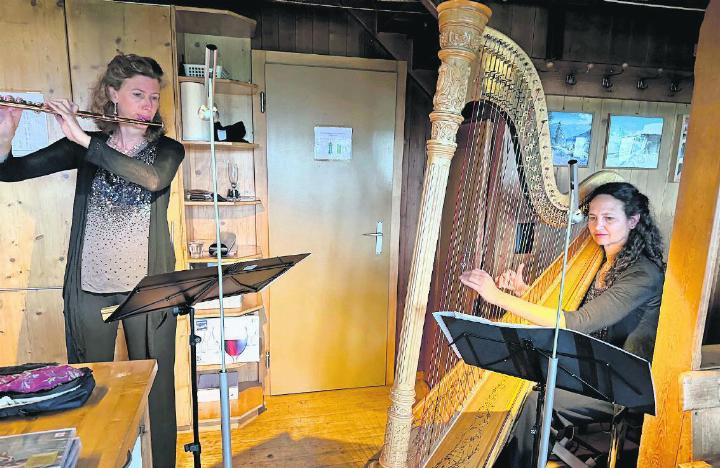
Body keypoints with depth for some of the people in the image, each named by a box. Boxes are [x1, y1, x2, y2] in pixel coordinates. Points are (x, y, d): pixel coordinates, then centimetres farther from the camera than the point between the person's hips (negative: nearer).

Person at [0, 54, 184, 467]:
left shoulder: (168, 149, 2)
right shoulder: (85, 145, 7)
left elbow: (152, 179, -20)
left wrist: (84, 138, -22)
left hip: (148, 288, -1)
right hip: (89, 287, 2)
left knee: (156, 389, 6)